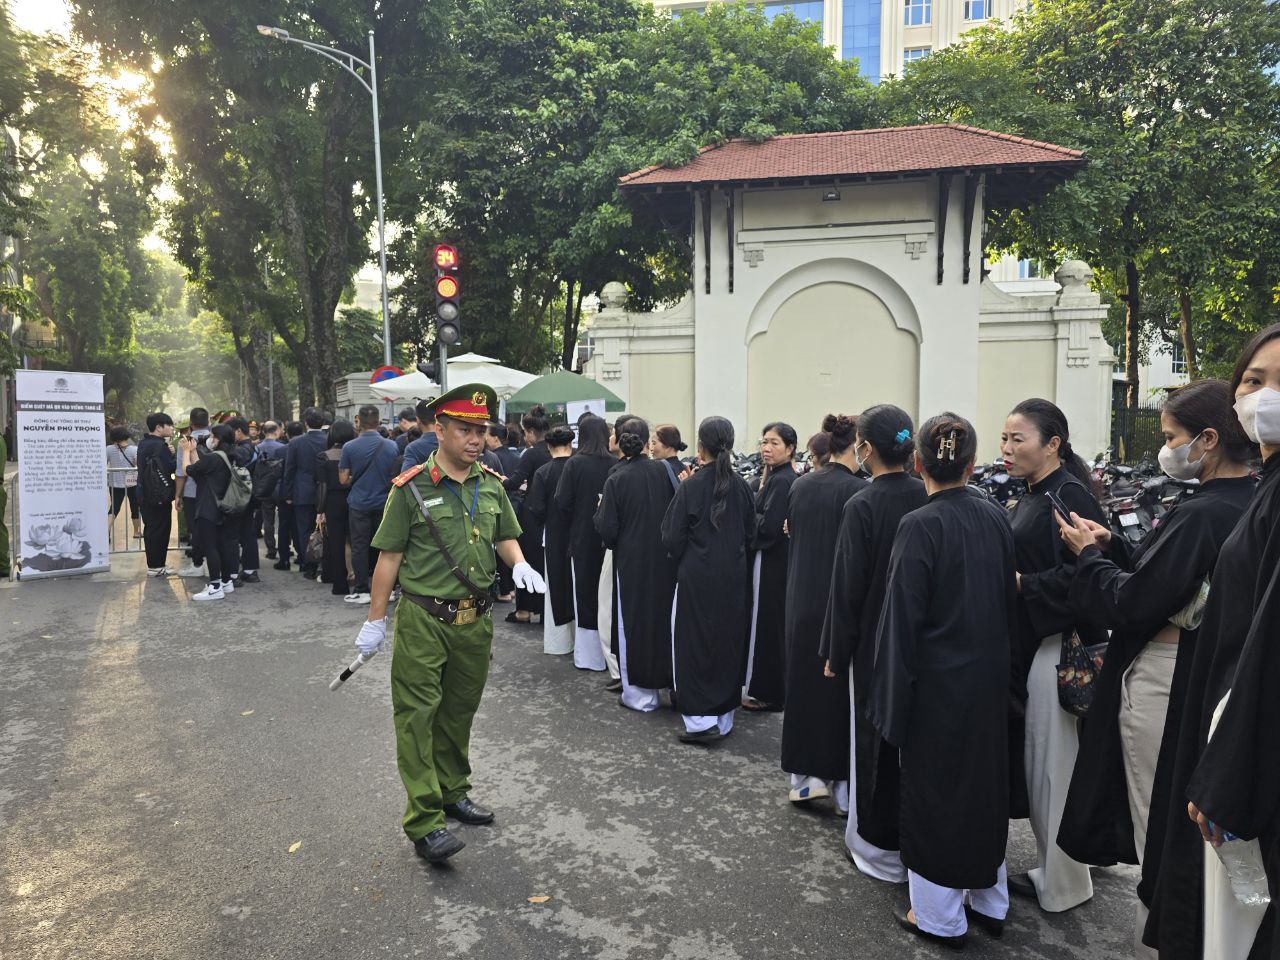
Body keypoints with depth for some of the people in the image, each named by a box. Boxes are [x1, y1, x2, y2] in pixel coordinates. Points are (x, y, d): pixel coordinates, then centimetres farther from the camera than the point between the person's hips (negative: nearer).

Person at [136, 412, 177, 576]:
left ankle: (152, 564, 24)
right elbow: (172, 467, -23)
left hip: (146, 494, 10)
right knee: (160, 530, -2)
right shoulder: (159, 445, -18)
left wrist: (168, 451, 3)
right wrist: (173, 453, -7)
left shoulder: (143, 444, 12)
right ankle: (156, 566, 3)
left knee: (150, 529, 15)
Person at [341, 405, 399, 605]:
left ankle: (362, 590, 8)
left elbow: (343, 480, -3)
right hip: (383, 504, 2)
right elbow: (397, 476, 4)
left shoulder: (349, 447, -9)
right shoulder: (391, 446, -5)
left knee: (360, 547, 5)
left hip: (359, 504, -2)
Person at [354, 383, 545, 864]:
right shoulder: (412, 488, -9)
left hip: (475, 620, 5)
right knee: (417, 716, -2)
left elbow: (505, 536, 17)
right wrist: (375, 620, -2)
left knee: (459, 712, 18)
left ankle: (452, 792, 36)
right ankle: (425, 823, 5)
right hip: (423, 620, -5)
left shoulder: (492, 484, 5)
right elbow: (389, 556, -4)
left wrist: (520, 564, -4)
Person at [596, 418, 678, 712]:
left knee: (633, 621, 8)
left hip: (631, 561, -2)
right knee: (664, 616, 16)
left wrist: (600, 509, 8)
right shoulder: (664, 471, -6)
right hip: (664, 559, 3)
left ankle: (639, 692, 15)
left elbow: (607, 529, -11)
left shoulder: (616, 480, -11)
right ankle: (664, 682, 27)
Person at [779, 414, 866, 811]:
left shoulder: (800, 484, 2)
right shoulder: (858, 490, -15)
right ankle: (841, 781, 16)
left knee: (805, 681, 15)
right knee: (842, 688, 6)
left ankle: (804, 774, 24)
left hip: (802, 600, 6)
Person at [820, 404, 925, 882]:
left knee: (875, 740, 10)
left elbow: (847, 586, -16)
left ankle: (880, 849, 25)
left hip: (874, 643, -5)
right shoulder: (929, 498, -4)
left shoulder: (862, 506, -19)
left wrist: (835, 652, -5)